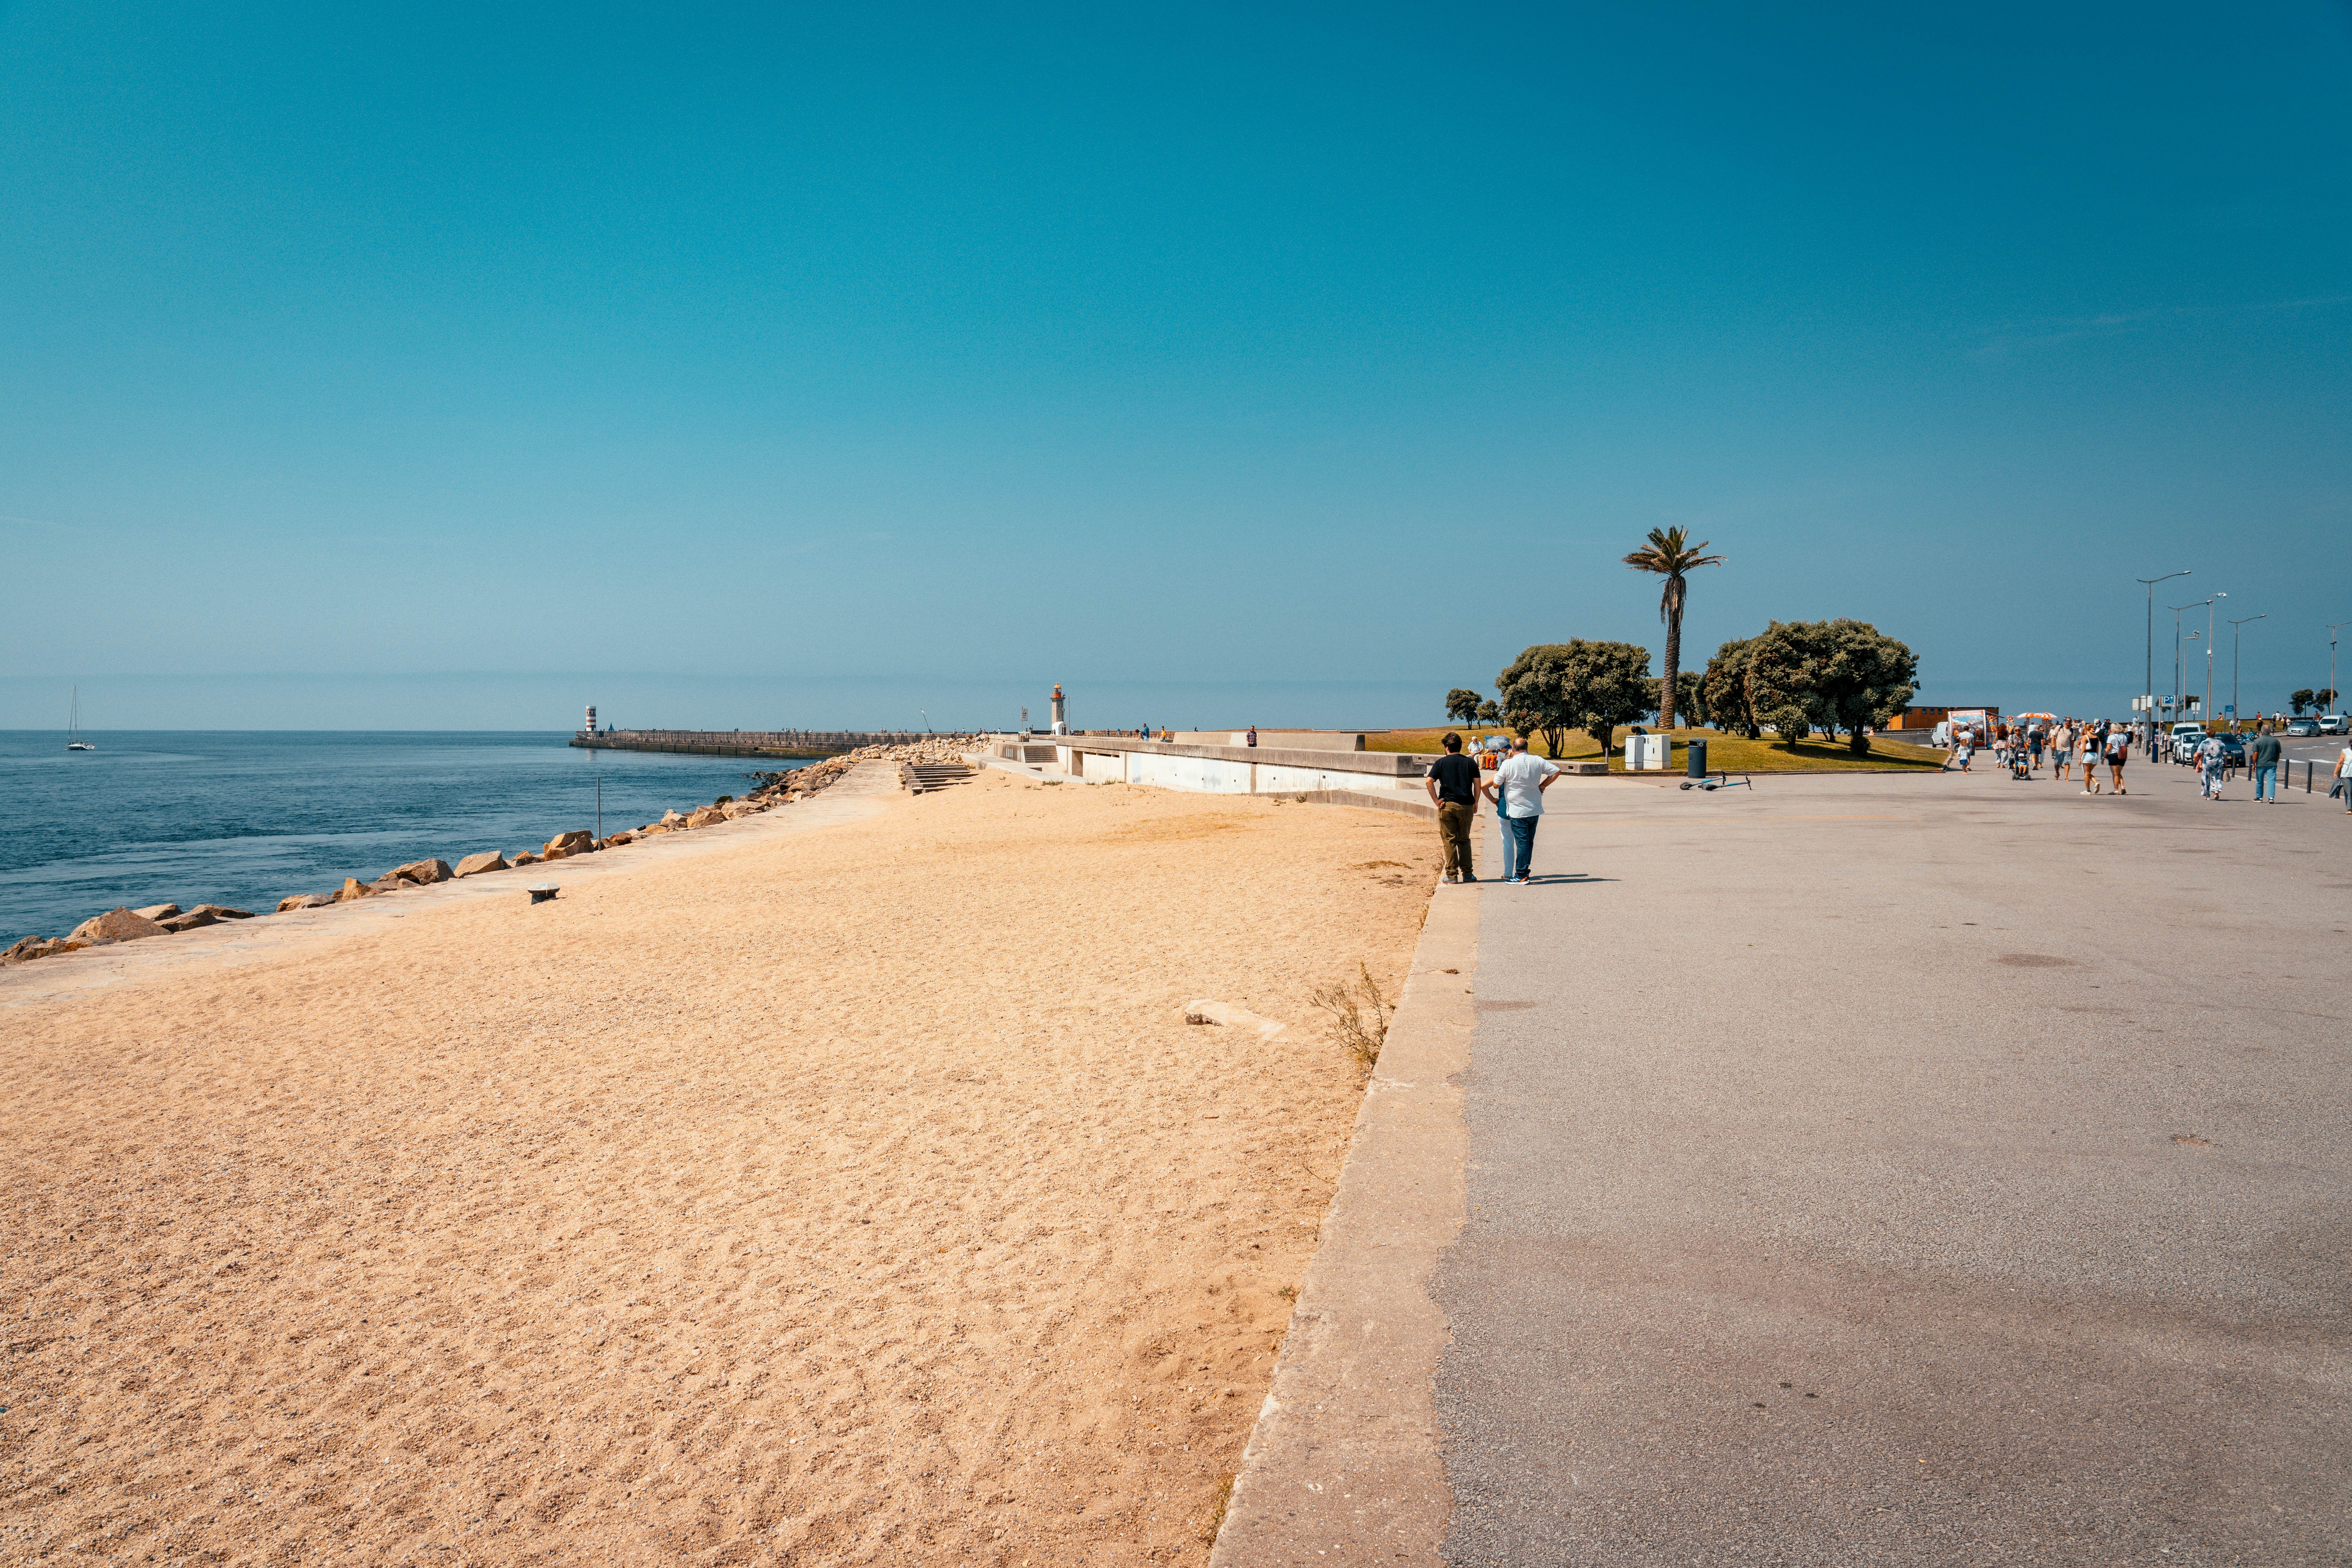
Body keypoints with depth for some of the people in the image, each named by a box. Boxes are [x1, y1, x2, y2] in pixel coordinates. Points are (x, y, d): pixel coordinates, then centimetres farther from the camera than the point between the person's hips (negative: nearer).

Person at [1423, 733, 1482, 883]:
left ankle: (1452, 875, 2)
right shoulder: (1470, 762, 7)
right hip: (1466, 806, 2)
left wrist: (1436, 801, -5)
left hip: (1447, 805, -2)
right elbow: (1477, 783, 2)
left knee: (1449, 841, 3)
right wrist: (1476, 803, 10)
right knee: (1464, 840, 13)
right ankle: (1467, 874, 10)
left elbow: (1429, 782, -9)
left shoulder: (1441, 763, 2)